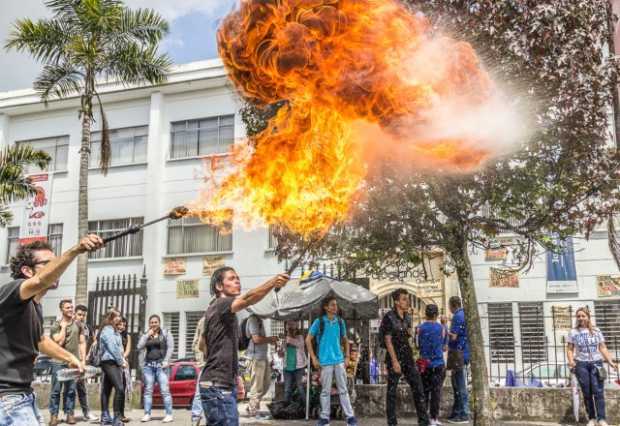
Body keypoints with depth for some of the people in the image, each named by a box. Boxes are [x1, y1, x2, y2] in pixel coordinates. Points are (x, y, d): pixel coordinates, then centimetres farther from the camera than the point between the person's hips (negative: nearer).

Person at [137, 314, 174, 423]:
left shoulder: (166, 333, 6)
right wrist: (147, 335, -5)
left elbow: (170, 347, -3)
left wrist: (166, 361, -13)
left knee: (165, 390, -9)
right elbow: (139, 347, 2)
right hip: (148, 365, 4)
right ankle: (147, 414, 8)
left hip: (160, 365, -4)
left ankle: (169, 414, -10)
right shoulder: (146, 335, 16)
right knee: (148, 390, 4)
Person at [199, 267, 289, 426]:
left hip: (222, 384, 11)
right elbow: (247, 299, -36)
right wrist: (273, 283, -51)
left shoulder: (215, 308, 17)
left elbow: (203, 345, 27)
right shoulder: (221, 305, -13)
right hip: (217, 386, -11)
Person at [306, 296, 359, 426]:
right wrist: (314, 358, -5)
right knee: (325, 391, 5)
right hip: (325, 361, -3)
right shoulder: (319, 322, -4)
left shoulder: (340, 322, 6)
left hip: (339, 360, 3)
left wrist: (347, 357, 8)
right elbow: (308, 340, -1)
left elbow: (345, 340, 16)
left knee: (343, 390, 5)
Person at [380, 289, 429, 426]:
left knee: (418, 387, 3)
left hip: (407, 357, 6)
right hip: (394, 357, -6)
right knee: (392, 390, 2)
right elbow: (388, 340, -14)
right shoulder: (389, 317, -11)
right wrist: (394, 361, -18)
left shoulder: (407, 317, 10)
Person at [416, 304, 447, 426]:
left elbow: (417, 346, 3)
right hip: (438, 364, -1)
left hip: (424, 364, 1)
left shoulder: (419, 329, -2)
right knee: (436, 391, 3)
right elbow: (445, 348, 3)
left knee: (424, 391, 9)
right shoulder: (442, 328, -3)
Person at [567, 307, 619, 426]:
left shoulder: (596, 331, 5)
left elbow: (603, 348, 6)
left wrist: (610, 361, -4)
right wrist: (571, 361, -14)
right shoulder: (573, 332, 3)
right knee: (587, 393, 4)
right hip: (581, 364, 0)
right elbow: (569, 349, 4)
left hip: (596, 363, 0)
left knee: (598, 392, -6)